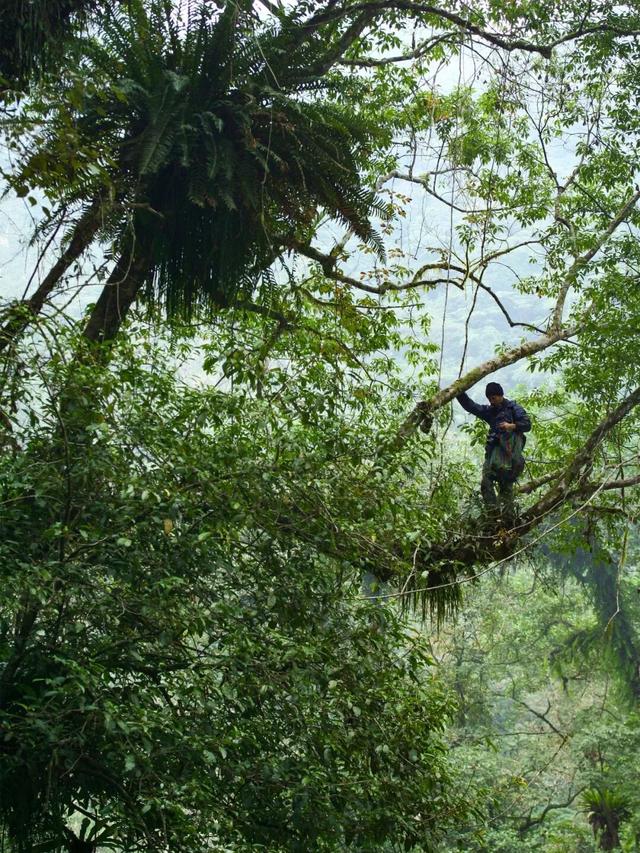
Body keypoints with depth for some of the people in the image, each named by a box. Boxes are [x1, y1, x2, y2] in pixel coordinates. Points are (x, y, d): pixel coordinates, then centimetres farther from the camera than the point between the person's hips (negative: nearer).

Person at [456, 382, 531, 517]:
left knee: (506, 485, -6)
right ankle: (493, 512, -15)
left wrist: (512, 426, -18)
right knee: (486, 482, -12)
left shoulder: (513, 408, 6)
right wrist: (459, 391, -2)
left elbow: (527, 424, -2)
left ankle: (507, 515, -4)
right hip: (493, 450, 5)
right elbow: (470, 405, 11)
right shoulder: (489, 411, 19)